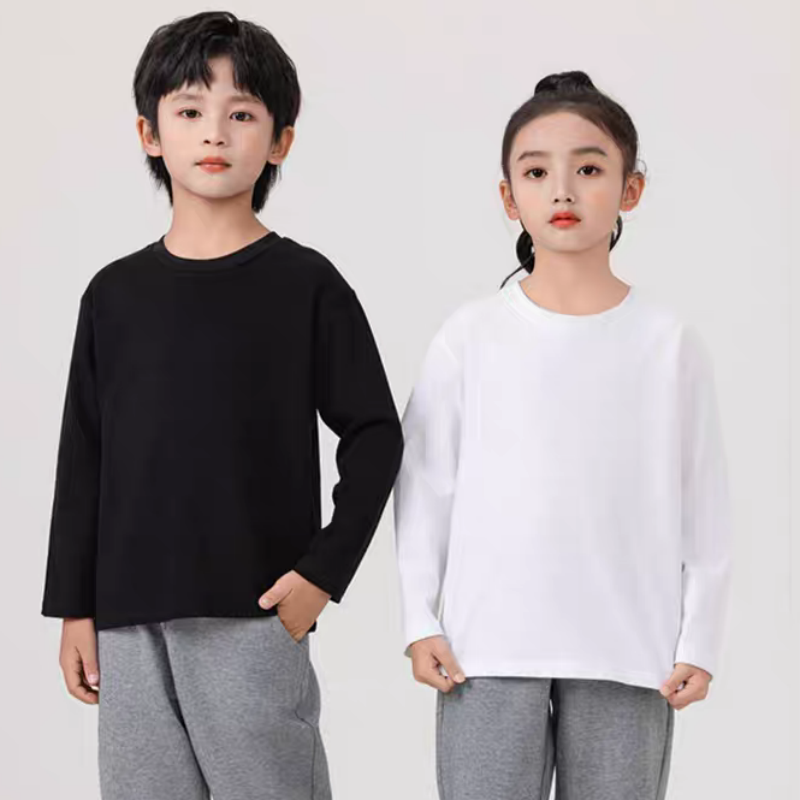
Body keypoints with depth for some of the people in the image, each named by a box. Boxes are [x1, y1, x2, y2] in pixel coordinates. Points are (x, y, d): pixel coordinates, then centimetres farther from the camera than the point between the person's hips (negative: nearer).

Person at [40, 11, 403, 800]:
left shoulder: (306, 284, -1)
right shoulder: (115, 292, 8)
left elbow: (374, 435, 0)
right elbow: (82, 458, 11)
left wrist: (324, 571, -8)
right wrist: (73, 608, 8)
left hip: (253, 615, -3)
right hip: (130, 620, 4)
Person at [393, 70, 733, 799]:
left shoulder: (671, 342, 0)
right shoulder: (469, 336, 0)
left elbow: (704, 503, 4)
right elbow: (424, 485, 5)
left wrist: (699, 640, 1)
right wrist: (420, 621, 1)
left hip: (629, 649, 0)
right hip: (489, 645, 0)